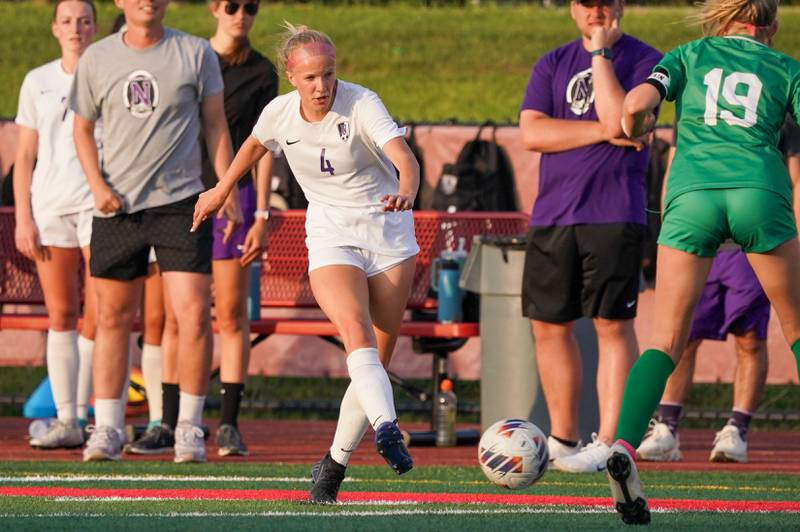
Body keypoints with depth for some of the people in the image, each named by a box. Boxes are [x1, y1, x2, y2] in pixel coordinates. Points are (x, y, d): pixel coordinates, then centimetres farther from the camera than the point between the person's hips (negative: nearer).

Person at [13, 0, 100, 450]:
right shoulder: (38, 83, 11)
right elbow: (25, 157, 11)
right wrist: (23, 219, 4)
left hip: (101, 205, -2)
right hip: (49, 206, 2)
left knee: (98, 316, -7)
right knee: (60, 315, -1)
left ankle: (84, 414, 2)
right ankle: (66, 421, 0)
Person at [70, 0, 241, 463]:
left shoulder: (195, 54, 2)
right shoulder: (97, 59, 5)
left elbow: (215, 125, 7)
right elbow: (83, 129, 13)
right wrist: (97, 185, -1)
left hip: (181, 202, -2)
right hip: (117, 207, 2)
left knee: (195, 314, -10)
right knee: (114, 317, 5)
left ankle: (190, 426, 2)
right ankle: (107, 429, 12)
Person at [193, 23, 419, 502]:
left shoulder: (362, 105, -17)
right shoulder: (280, 113, -5)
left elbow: (404, 156, -32)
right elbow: (255, 145, 19)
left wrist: (407, 192, -54)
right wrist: (222, 190, 33)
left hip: (389, 235, -1)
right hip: (331, 240, 1)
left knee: (376, 360, 1)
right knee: (357, 333, -27)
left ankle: (336, 462, 17)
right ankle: (387, 429, -47)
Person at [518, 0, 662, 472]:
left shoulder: (643, 60, 1)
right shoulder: (553, 65, 14)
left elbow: (619, 120, -16)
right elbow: (531, 133, 1)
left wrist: (600, 52, -10)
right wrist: (603, 133, -9)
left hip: (614, 216, -5)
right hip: (552, 216, 5)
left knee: (613, 324, -7)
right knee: (550, 326, 6)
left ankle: (609, 443, -6)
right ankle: (562, 439, 17)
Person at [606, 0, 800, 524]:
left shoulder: (690, 54, 20)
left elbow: (636, 103, 3)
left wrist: (632, 127, 24)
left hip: (691, 192, 1)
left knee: (667, 339, 0)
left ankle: (624, 445, -22)